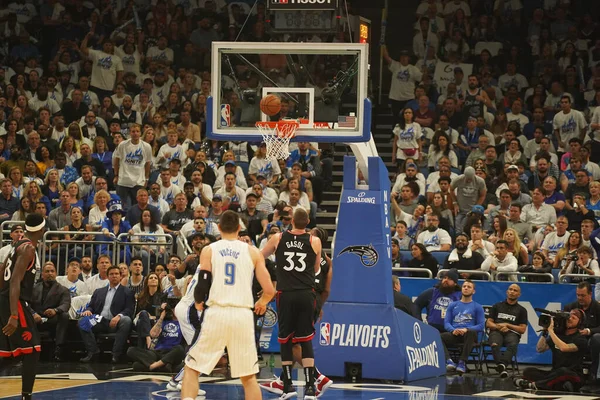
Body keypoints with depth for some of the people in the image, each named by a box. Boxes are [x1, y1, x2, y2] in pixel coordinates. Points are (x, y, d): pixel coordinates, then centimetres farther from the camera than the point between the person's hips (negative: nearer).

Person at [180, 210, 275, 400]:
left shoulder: (209, 250, 4)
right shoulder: (252, 252, 8)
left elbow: (202, 286, -4)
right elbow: (269, 290, 3)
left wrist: (198, 303, 18)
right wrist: (261, 303, 25)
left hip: (217, 313, -1)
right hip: (243, 315, 1)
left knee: (191, 368, 10)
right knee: (249, 376, 13)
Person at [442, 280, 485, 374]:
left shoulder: (477, 307, 14)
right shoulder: (453, 305, 21)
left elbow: (481, 326, 4)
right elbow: (446, 322, 13)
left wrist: (466, 329, -14)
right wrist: (453, 330, -10)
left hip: (468, 334, -2)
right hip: (454, 334, 2)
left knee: (471, 333, -40)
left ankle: (462, 362, -38)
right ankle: (449, 361, -43)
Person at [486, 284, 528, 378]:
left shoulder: (521, 310, 20)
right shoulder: (497, 306, 25)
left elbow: (522, 329, 12)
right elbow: (488, 323, 18)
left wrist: (507, 325, 1)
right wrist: (499, 327, -3)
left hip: (512, 333, -1)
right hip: (496, 331, 1)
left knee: (512, 344, -40)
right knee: (495, 345, -38)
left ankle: (502, 364, -61)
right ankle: (502, 369, -50)